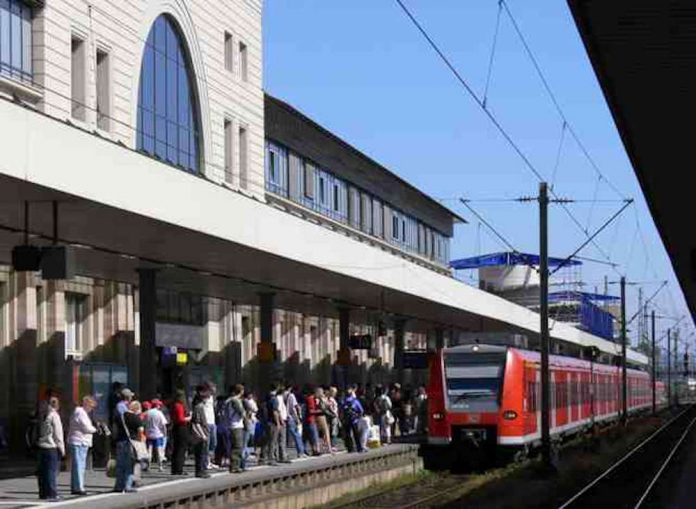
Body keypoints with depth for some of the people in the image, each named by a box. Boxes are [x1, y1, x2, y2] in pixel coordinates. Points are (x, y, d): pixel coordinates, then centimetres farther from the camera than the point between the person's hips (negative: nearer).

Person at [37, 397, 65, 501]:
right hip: (52, 447, -8)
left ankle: (43, 493, 15)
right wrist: (61, 448, -6)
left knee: (43, 471, 11)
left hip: (42, 446, 8)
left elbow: (39, 431, 13)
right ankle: (51, 494, -7)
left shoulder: (42, 415, 13)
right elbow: (58, 434, -12)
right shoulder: (54, 415, -10)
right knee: (52, 470, -5)